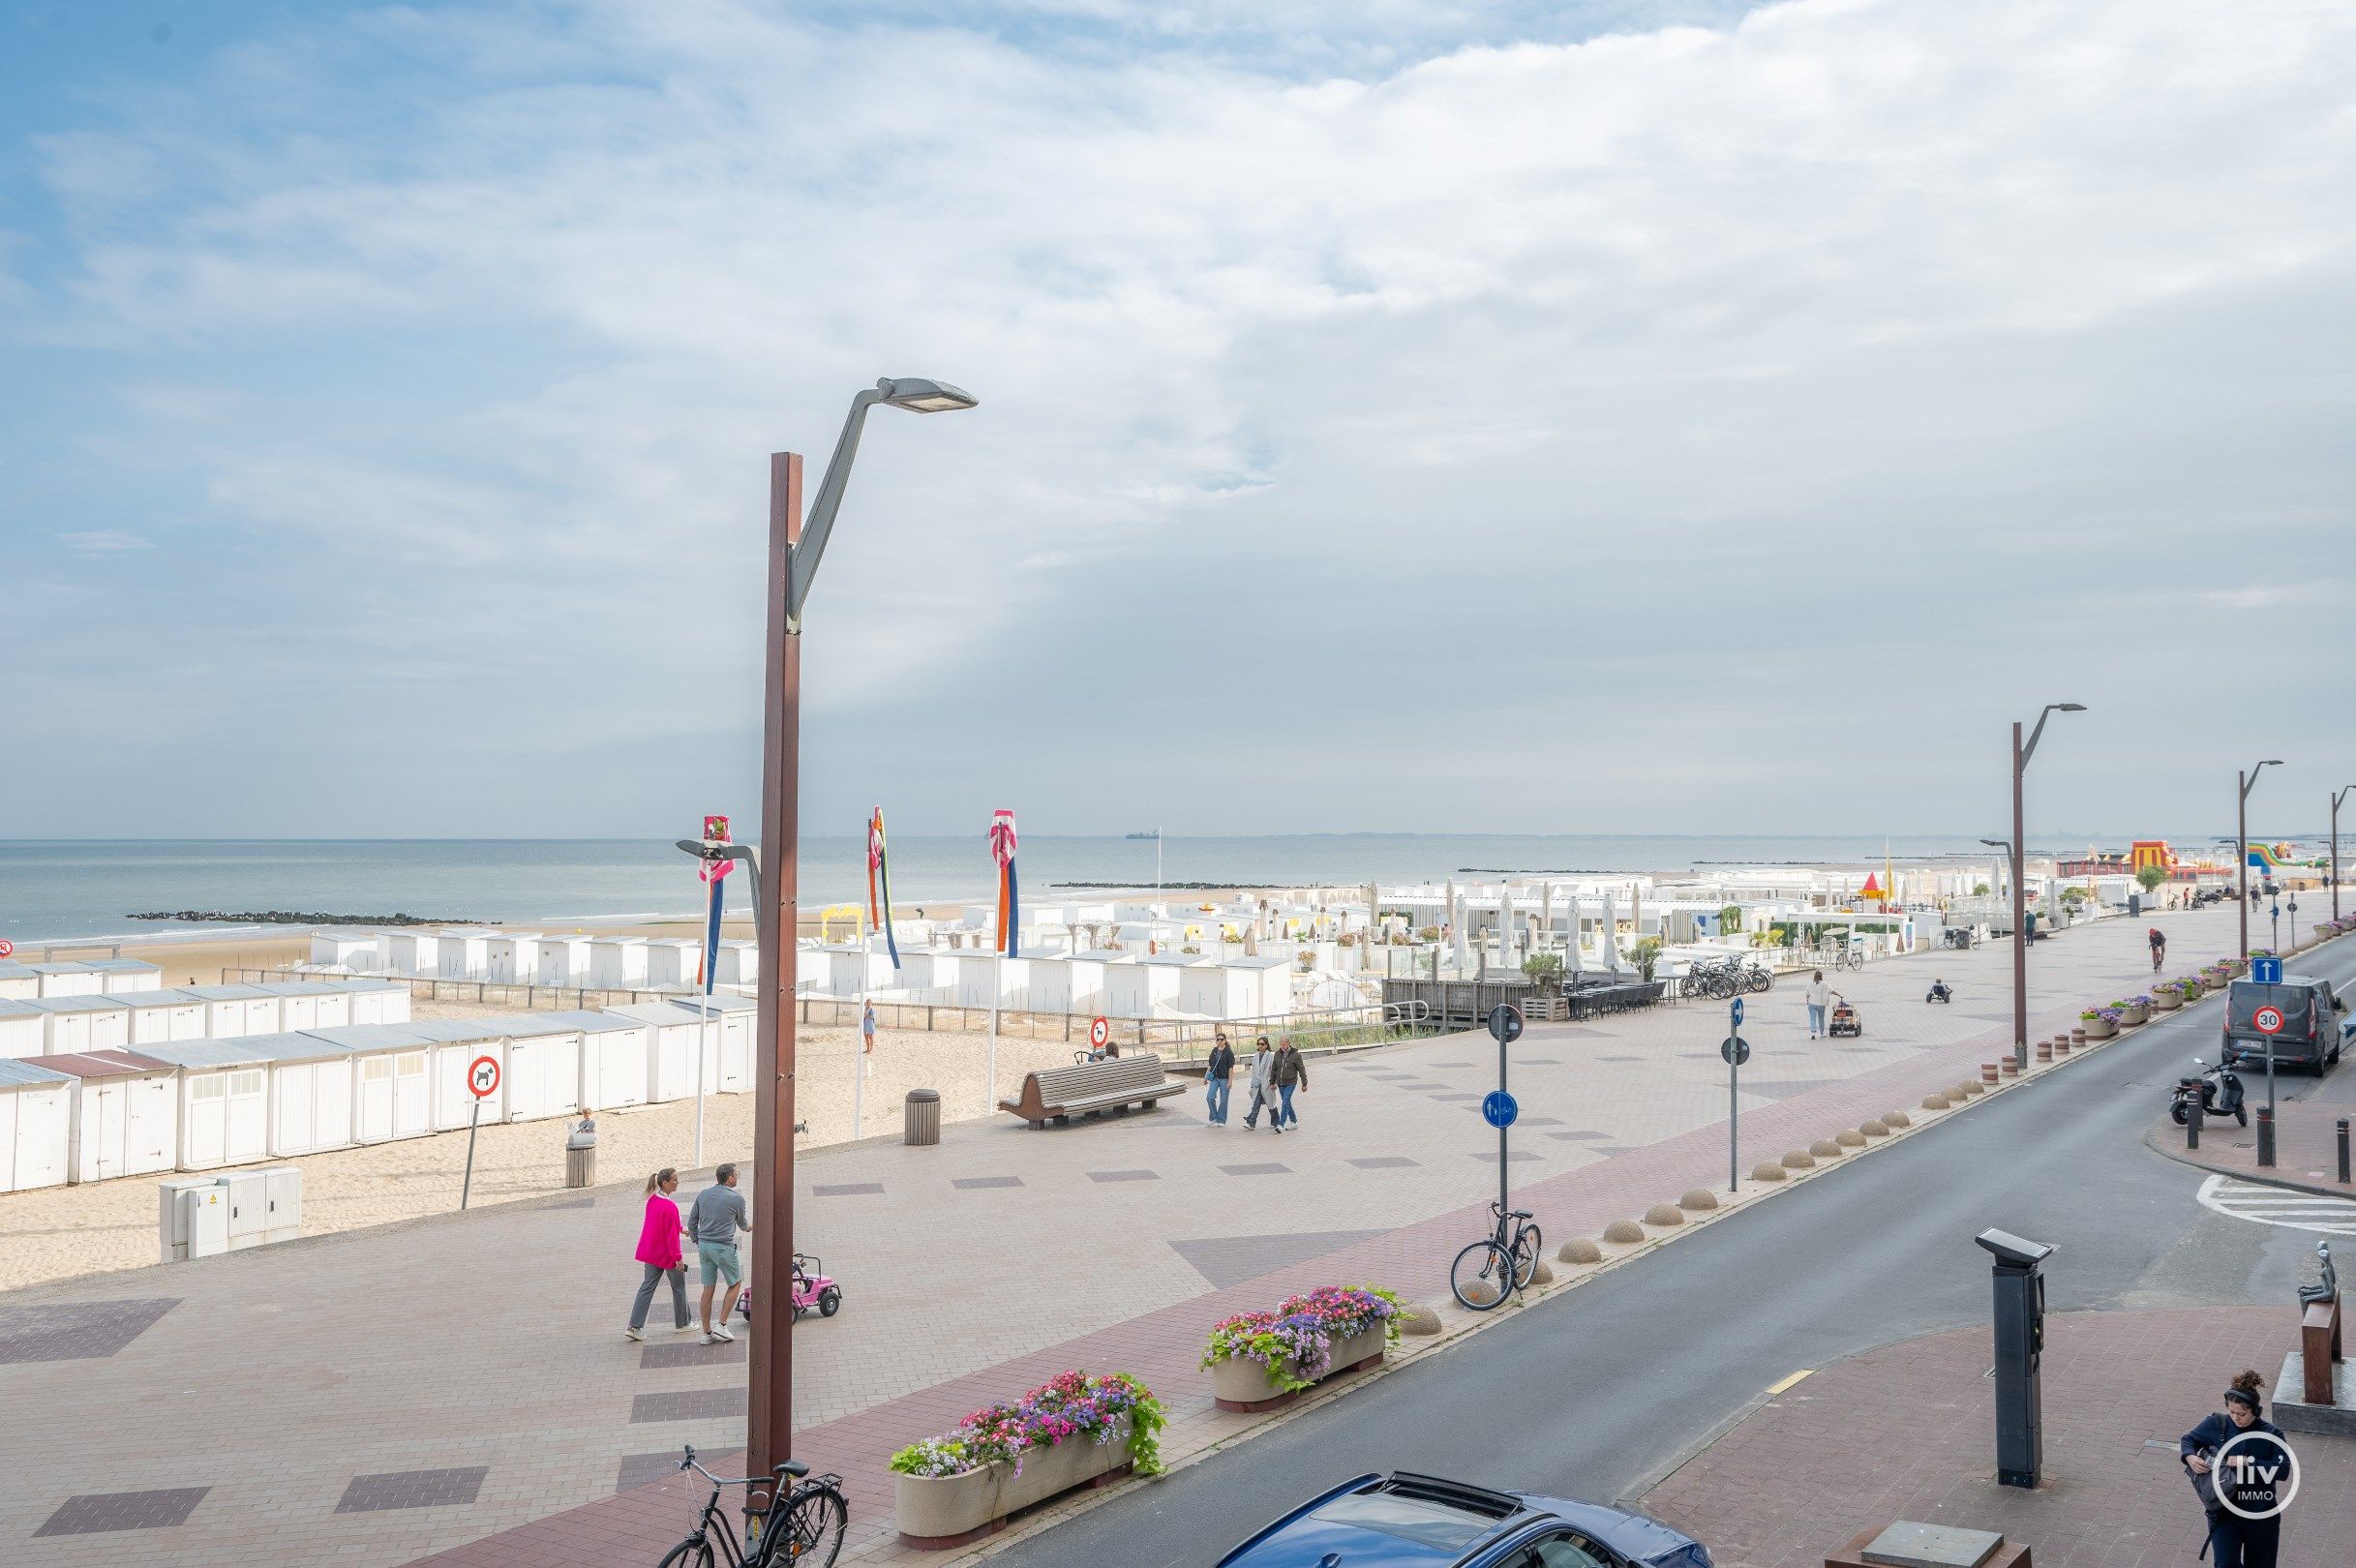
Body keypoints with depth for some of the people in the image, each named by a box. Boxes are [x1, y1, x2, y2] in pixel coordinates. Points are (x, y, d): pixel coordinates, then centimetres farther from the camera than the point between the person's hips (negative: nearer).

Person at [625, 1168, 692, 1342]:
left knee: (647, 1286, 9)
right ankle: (682, 1323, 25)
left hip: (651, 1252, 7)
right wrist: (678, 1258, -18)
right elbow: (671, 1235, -24)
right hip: (667, 1255, -7)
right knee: (679, 1287, 11)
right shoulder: (669, 1207, -26)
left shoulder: (652, 1199, 1)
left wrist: (680, 1229, 27)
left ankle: (635, 1326, 4)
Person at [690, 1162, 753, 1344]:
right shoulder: (736, 1198, -8)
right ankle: (721, 1324, 5)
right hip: (724, 1247, -6)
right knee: (735, 1284, 12)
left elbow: (692, 1223, 10)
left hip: (704, 1246, 6)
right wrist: (749, 1227, 33)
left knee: (708, 1288, 10)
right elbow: (742, 1223, 10)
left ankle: (707, 1333, 13)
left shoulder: (703, 1195, 7)